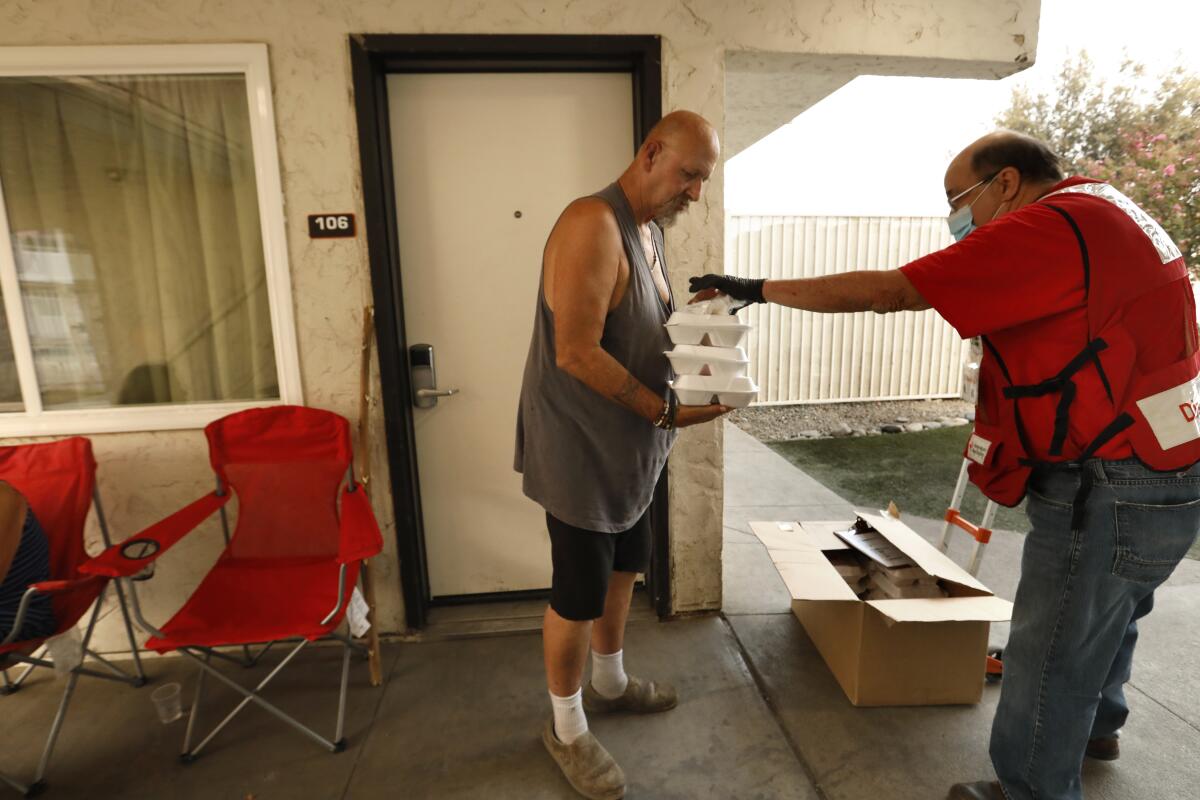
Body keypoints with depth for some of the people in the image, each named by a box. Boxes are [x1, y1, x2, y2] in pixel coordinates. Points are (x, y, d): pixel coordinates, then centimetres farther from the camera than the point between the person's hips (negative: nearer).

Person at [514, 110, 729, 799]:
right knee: (578, 593, 6)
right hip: (580, 448, -9)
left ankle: (610, 682, 48)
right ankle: (567, 728, 32)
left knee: (624, 568, 23)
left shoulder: (651, 230, 11)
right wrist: (665, 413, -22)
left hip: (627, 446, 10)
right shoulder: (593, 224, -20)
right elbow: (576, 353, -26)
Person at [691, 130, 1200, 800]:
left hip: (1108, 490, -10)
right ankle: (1095, 724, 55)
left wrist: (760, 289, -18)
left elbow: (883, 292, -24)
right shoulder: (1102, 211, 10)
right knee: (1104, 615, 30)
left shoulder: (1047, 227, -21)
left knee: (1048, 655, 6)